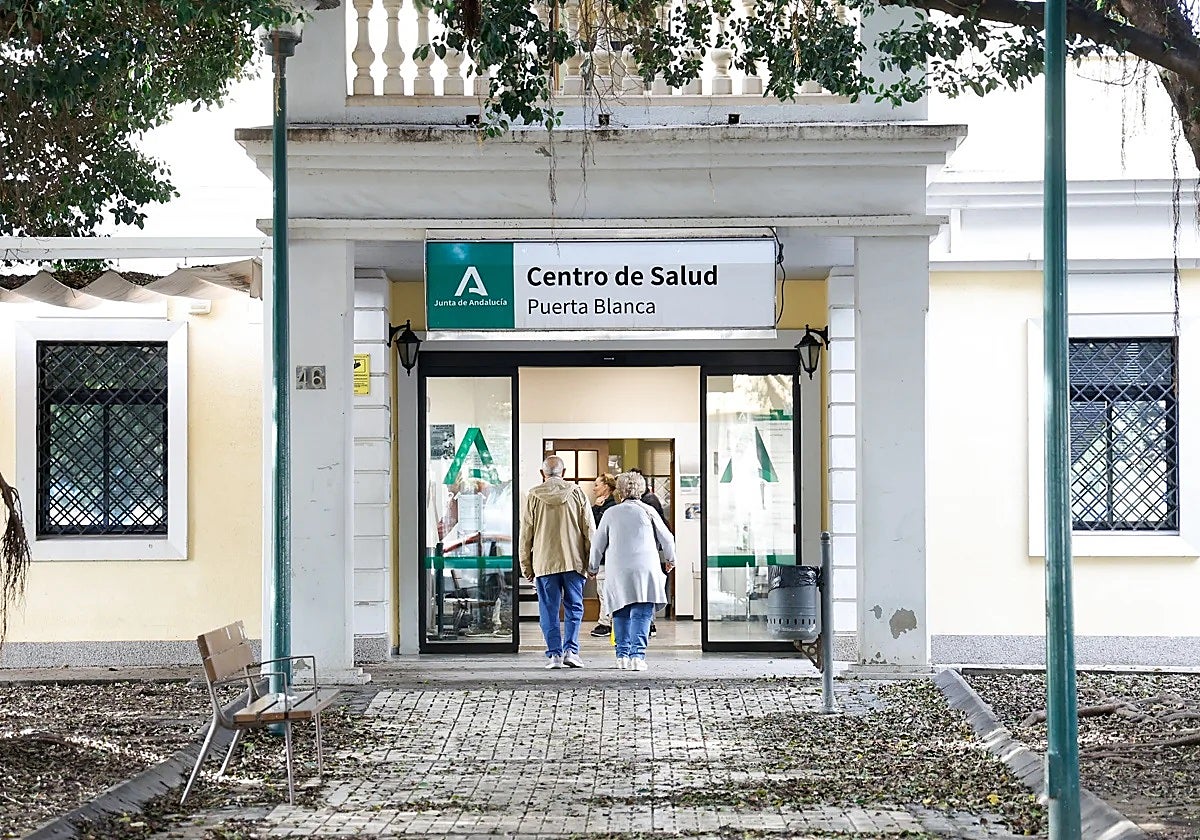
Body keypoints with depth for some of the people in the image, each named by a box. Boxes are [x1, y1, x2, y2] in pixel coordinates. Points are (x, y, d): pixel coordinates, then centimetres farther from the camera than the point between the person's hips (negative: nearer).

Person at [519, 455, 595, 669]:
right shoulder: (577, 493, 3)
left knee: (549, 610, 5)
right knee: (574, 607, 8)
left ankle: (554, 653, 2)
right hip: (574, 561, 0)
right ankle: (571, 650, -2)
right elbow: (589, 529, 3)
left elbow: (525, 533, 4)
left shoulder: (532, 496, 2)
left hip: (544, 563, 0)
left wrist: (526, 566, 10)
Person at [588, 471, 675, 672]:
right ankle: (637, 655, -12)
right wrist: (670, 559, 30)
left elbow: (598, 544, 14)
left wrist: (593, 567, 29)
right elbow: (667, 538, 11)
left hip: (618, 571, 2)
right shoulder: (647, 511, 6)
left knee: (621, 614, 11)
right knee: (641, 614, -3)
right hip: (645, 570, -2)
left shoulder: (611, 513, 9)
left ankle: (623, 655, 8)